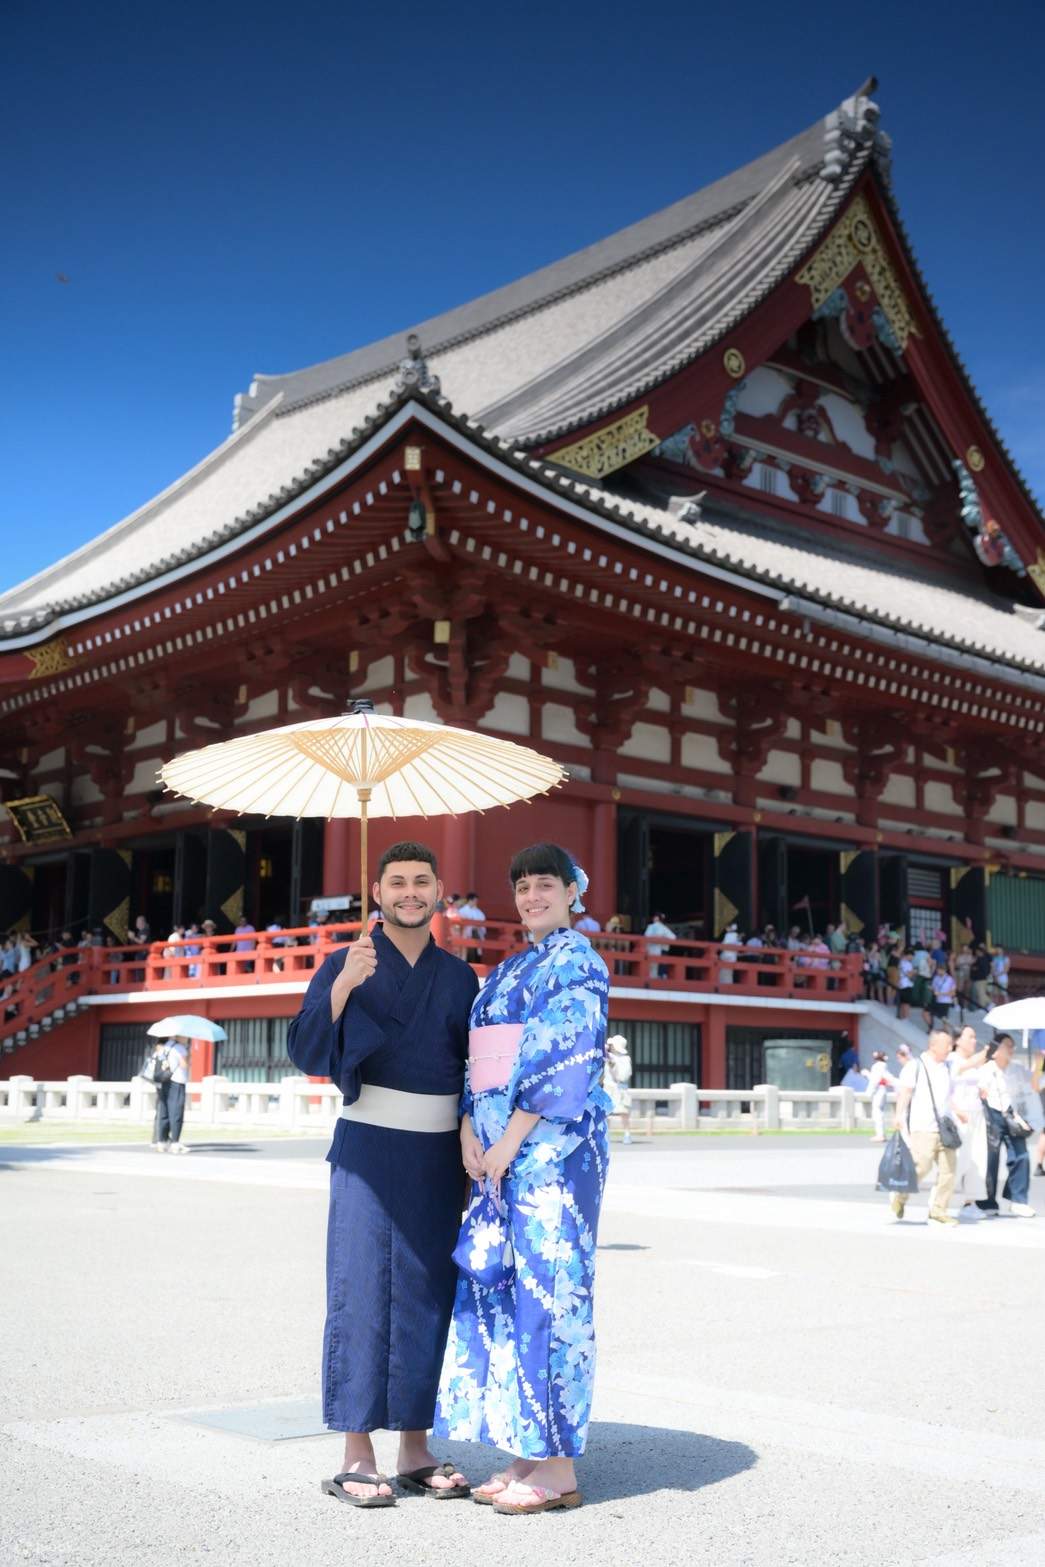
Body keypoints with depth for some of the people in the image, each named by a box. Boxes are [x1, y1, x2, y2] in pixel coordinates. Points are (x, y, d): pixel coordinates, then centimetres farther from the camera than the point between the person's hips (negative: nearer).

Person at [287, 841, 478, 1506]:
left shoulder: (459, 976, 12)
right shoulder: (346, 963, 1)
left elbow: (474, 1068, 14)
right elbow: (305, 1046, -10)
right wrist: (343, 985, -26)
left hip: (439, 1154, 4)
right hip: (369, 1148, -4)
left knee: (427, 1296, 7)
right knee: (362, 1294, -4)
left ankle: (416, 1450, 16)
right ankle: (357, 1457, 2)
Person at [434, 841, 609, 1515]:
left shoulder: (576, 960, -5)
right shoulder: (506, 971, 20)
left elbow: (564, 1060, -15)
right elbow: (480, 1060, 17)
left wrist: (508, 1141, -16)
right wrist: (469, 1130, 1)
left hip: (552, 1146, -8)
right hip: (497, 1148, 8)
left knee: (545, 1284, -7)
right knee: (496, 1282, 7)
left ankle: (559, 1469, 0)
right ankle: (527, 1455, 15)